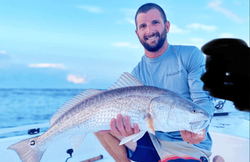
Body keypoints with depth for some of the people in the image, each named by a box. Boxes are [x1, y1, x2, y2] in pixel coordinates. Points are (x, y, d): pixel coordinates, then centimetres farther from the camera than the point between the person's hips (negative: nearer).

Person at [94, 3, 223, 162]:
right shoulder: (137, 72, 4)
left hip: (189, 145, -4)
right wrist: (129, 128, -27)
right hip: (152, 139, 5)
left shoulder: (191, 55, -6)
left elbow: (203, 100, -11)